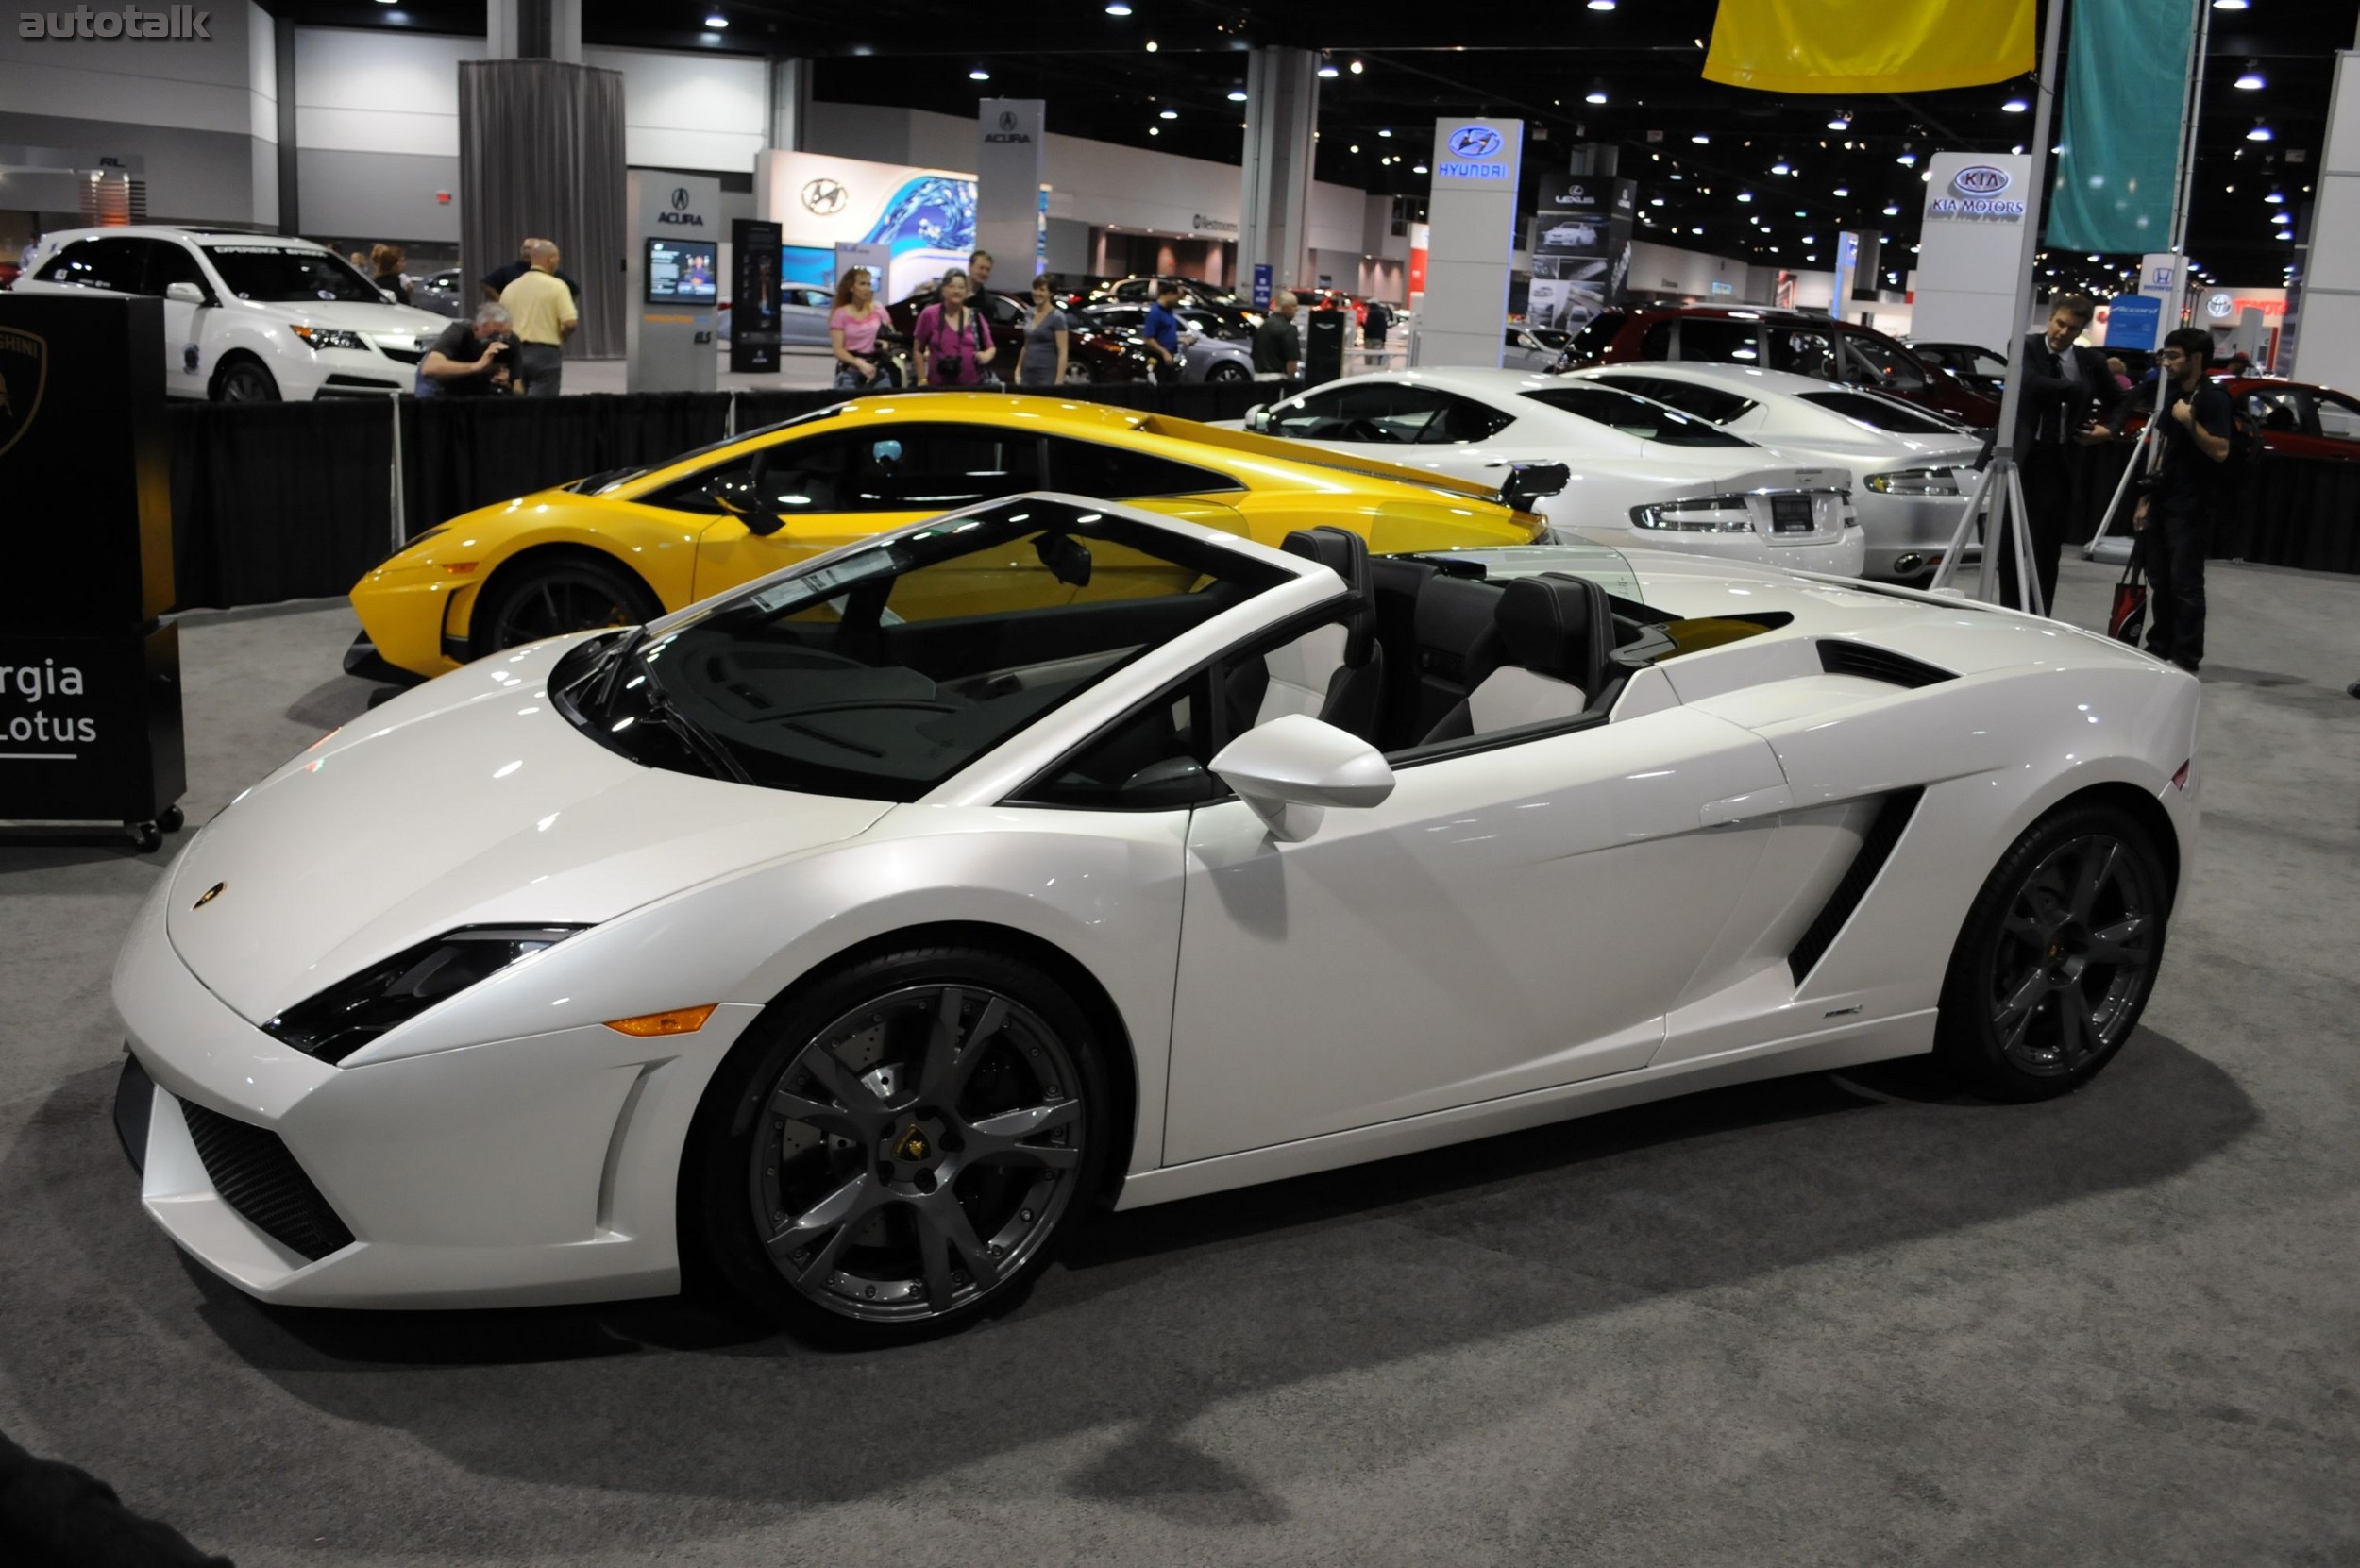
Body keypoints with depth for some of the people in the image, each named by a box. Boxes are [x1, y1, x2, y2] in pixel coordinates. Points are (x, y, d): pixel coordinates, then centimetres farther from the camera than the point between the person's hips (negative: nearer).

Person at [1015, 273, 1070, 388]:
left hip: (1047, 375, -6)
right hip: (1027, 374, 6)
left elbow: (1062, 352, -11)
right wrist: (1018, 370, 17)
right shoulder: (1029, 315, 13)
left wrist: (1058, 382, -18)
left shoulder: (1057, 317, -7)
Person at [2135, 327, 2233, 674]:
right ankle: (2159, 648, 21)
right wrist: (2146, 497, 18)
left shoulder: (2214, 399, -9)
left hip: (2191, 508, -8)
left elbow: (2220, 451, -18)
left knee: (2185, 584, -7)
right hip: (2162, 502, 8)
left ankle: (2186, 660, -3)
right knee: (2159, 581, 12)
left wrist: (2190, 422, -23)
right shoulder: (2172, 394, 14)